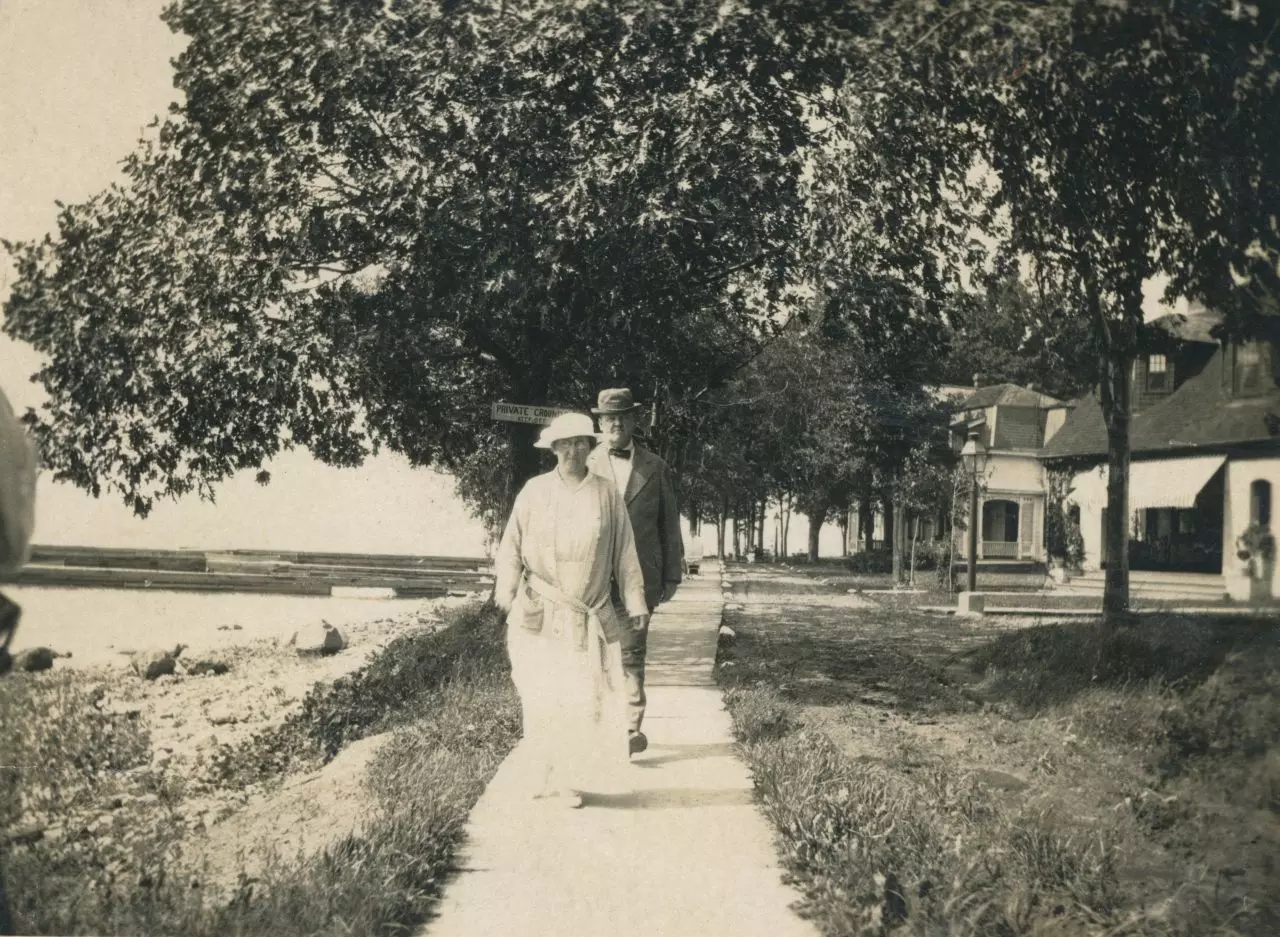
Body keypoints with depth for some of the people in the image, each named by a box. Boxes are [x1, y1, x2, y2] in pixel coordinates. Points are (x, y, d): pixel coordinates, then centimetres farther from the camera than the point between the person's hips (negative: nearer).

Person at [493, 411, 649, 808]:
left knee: (586, 695, -5)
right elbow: (512, 547, 3)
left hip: (589, 618, 0)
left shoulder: (607, 493, 3)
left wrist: (635, 602, 5)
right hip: (540, 615, 0)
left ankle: (572, 779, 4)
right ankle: (541, 776, 13)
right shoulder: (534, 491, 1)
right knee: (542, 694, 1)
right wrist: (507, 595, -6)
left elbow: (624, 552, 6)